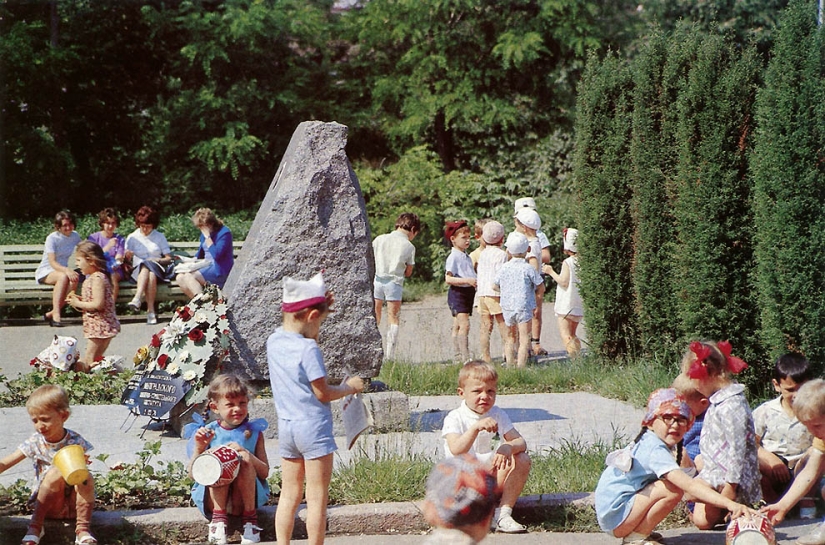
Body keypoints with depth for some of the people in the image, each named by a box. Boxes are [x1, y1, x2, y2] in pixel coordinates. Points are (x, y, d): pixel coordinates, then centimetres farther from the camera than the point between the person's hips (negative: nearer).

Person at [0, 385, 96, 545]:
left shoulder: (76, 441, -5)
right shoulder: (35, 443, -3)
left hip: (75, 502, 0)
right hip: (46, 505, 0)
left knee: (87, 477, -29)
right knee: (55, 472, -30)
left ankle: (82, 529, -22)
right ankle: (35, 526, -22)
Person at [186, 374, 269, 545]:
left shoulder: (253, 432, 4)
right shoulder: (208, 433, 1)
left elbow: (264, 473, -2)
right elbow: (193, 474, -2)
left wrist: (245, 454, -20)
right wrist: (199, 448, -19)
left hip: (244, 499, 0)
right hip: (213, 498, 0)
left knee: (245, 460, -25)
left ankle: (249, 519, -19)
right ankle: (218, 518, -23)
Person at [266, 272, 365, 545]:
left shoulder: (274, 341, 2)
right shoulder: (308, 349, -19)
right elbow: (323, 393, -16)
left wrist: (322, 307, 15)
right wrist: (349, 387, 1)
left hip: (286, 427, 7)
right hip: (313, 427, -7)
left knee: (289, 494, 15)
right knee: (317, 498, 1)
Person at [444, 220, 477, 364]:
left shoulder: (467, 257, 15)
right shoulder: (453, 257, -12)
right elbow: (448, 279, -19)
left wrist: (476, 281, 8)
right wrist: (467, 280, -25)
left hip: (468, 292, 8)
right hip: (457, 292, -8)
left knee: (457, 326, 12)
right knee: (464, 325, -15)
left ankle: (458, 355, 15)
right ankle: (465, 357, -17)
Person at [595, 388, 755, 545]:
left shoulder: (647, 443, 9)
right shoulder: (656, 450, -22)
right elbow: (688, 485, -34)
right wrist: (730, 504, -42)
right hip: (615, 517, -10)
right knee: (673, 489, -23)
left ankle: (639, 532, 10)